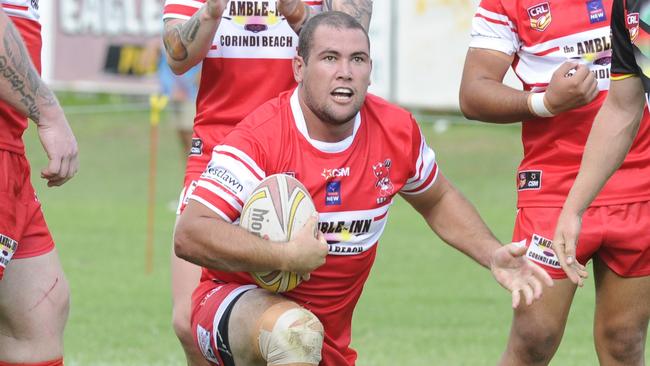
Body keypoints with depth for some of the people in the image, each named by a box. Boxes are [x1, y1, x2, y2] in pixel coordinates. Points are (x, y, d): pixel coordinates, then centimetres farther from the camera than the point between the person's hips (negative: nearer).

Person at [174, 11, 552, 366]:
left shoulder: (397, 131, -3)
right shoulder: (262, 136, -20)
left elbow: (438, 201, 19)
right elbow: (189, 236, -27)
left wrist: (493, 255, 3)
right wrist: (287, 256, -37)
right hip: (237, 301, -6)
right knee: (296, 331, -39)